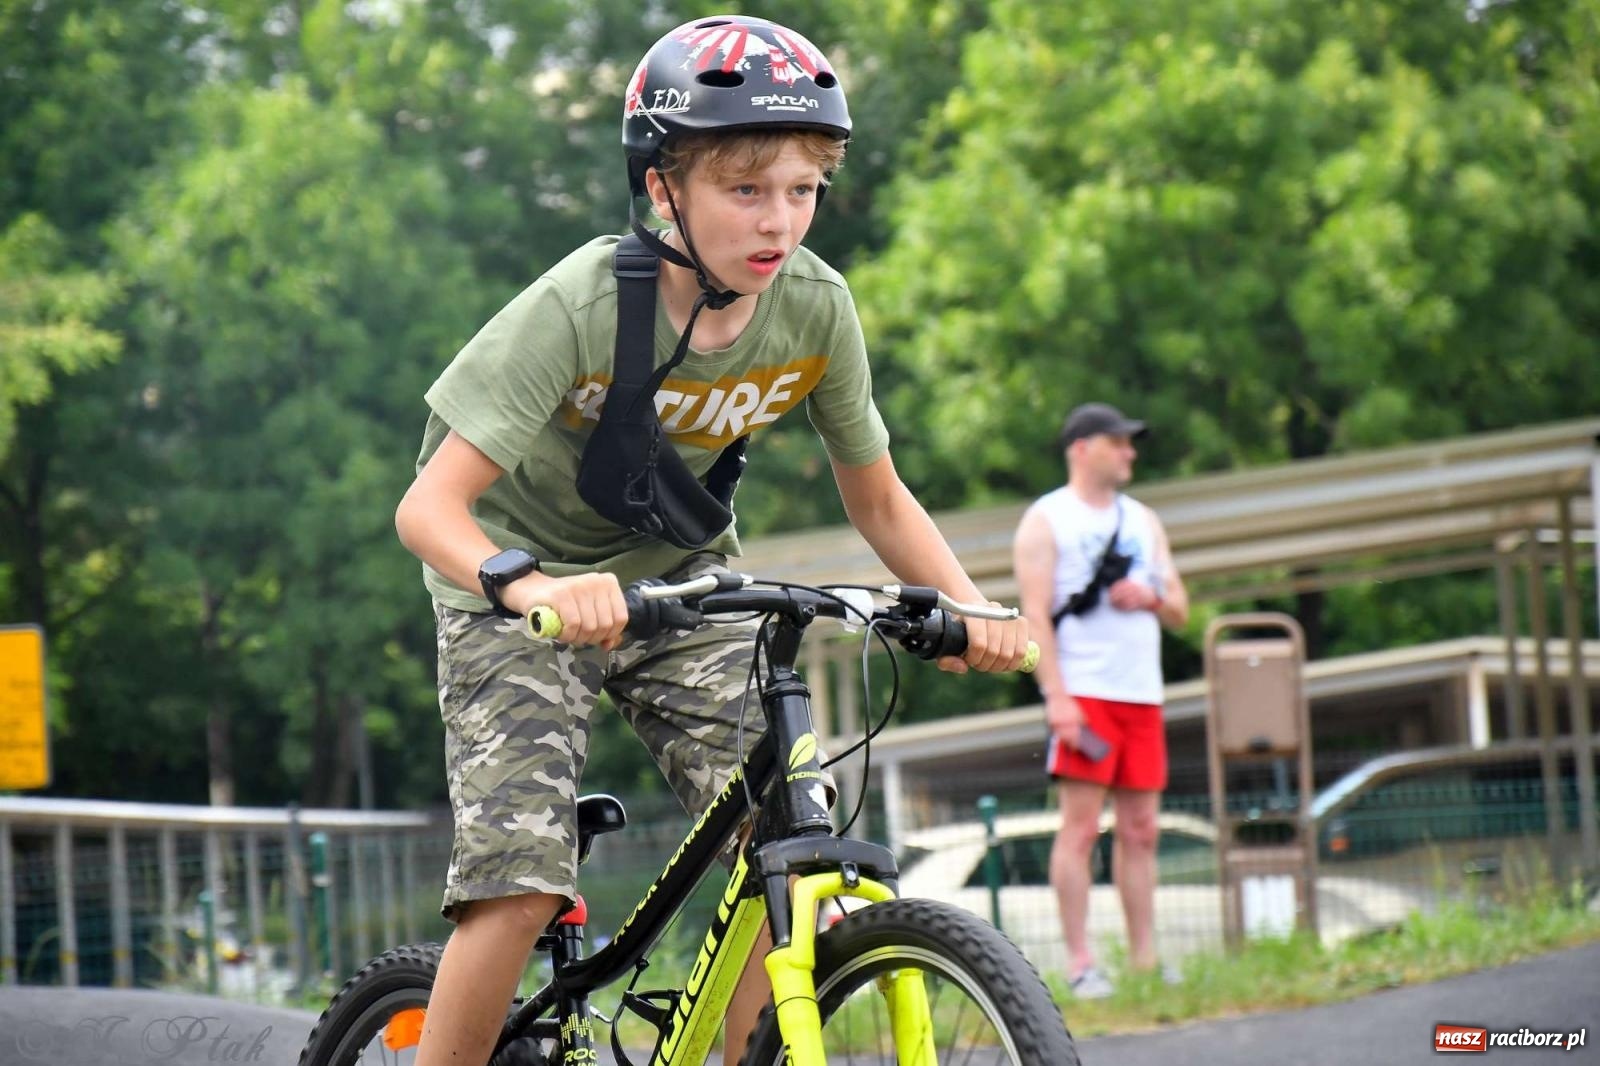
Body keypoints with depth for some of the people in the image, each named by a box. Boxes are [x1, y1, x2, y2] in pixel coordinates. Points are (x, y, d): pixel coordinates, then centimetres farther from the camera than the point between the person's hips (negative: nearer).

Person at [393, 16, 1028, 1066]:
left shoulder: (815, 309, -15)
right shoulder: (582, 309, -28)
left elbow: (878, 497, -2)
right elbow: (431, 504, -32)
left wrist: (968, 610, -20)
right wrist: (527, 584, -53)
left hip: (681, 578, 4)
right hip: (527, 593, -4)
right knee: (522, 880, -20)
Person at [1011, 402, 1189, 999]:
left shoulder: (1144, 522, 20)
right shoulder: (1046, 520, 1)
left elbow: (1179, 610, 20)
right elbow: (1035, 614, -7)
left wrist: (1151, 597, -4)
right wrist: (1057, 696, -17)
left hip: (1142, 694, 6)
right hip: (1082, 694, -6)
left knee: (1141, 830, 5)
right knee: (1080, 826, -9)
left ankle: (1144, 961, 8)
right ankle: (1080, 964, -9)